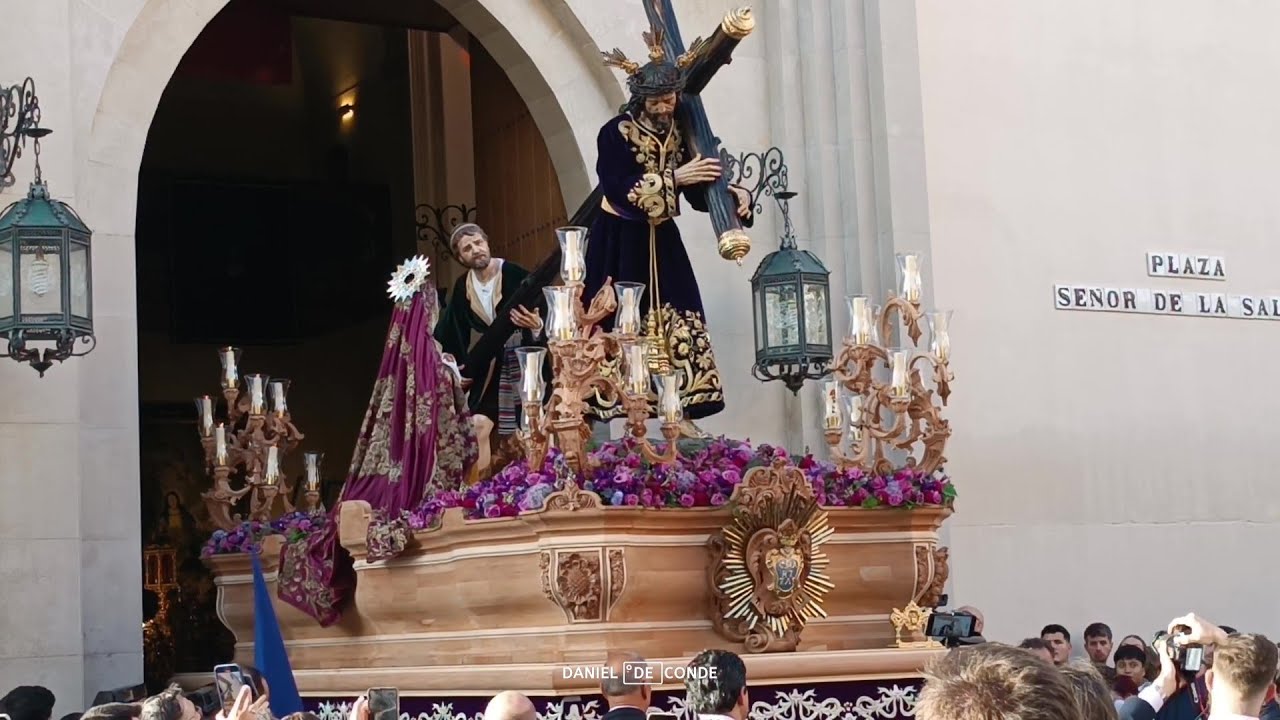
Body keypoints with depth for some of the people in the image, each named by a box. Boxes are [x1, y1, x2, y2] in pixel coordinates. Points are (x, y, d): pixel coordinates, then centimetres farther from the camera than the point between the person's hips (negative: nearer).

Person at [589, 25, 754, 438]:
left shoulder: (678, 135, 3)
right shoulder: (615, 134, -12)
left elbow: (699, 195, 4)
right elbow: (619, 189, -24)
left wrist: (732, 194, -17)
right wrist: (674, 177, -27)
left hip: (661, 244, 5)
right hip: (619, 243, -5)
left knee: (676, 323, -1)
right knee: (618, 325, -6)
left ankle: (679, 413, -1)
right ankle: (611, 413, -3)